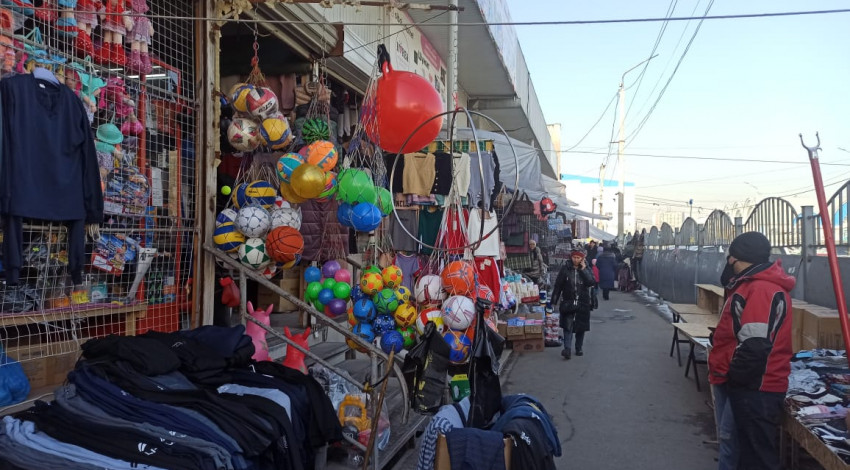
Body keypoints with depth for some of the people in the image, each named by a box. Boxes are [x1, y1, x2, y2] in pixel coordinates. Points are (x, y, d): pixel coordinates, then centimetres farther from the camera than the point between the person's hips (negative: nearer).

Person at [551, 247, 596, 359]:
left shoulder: (587, 269, 2)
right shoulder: (565, 269, -1)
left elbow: (592, 282, -14)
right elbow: (558, 285, 1)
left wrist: (583, 270, -15)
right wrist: (554, 300, -2)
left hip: (583, 303, 1)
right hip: (568, 302, -1)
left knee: (581, 327, 9)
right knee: (568, 325, -11)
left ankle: (579, 348, 22)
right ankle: (567, 349, -16)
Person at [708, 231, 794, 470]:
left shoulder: (763, 290, -22)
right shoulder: (750, 285, 14)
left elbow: (755, 346, -28)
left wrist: (734, 376, -16)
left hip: (754, 388, -11)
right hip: (740, 384, 11)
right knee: (730, 442, 21)